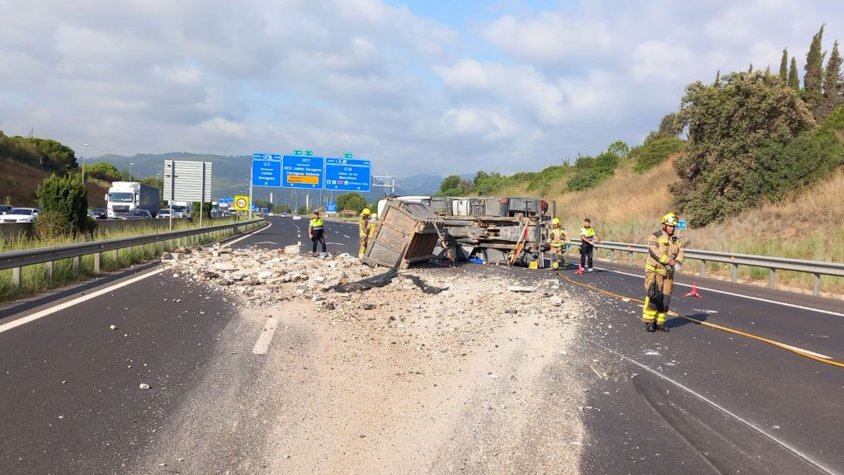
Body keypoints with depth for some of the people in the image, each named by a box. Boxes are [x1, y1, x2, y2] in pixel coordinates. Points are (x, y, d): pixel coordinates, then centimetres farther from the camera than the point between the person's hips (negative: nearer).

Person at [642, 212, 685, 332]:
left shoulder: (676, 240, 14)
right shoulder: (655, 237, -5)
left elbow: (680, 253, 1)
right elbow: (655, 251, -20)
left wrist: (677, 262, -21)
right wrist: (669, 261, -25)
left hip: (668, 273, 6)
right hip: (654, 271, -6)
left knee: (665, 299, 6)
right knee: (655, 296, -14)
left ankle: (660, 322, 15)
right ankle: (649, 321, -6)